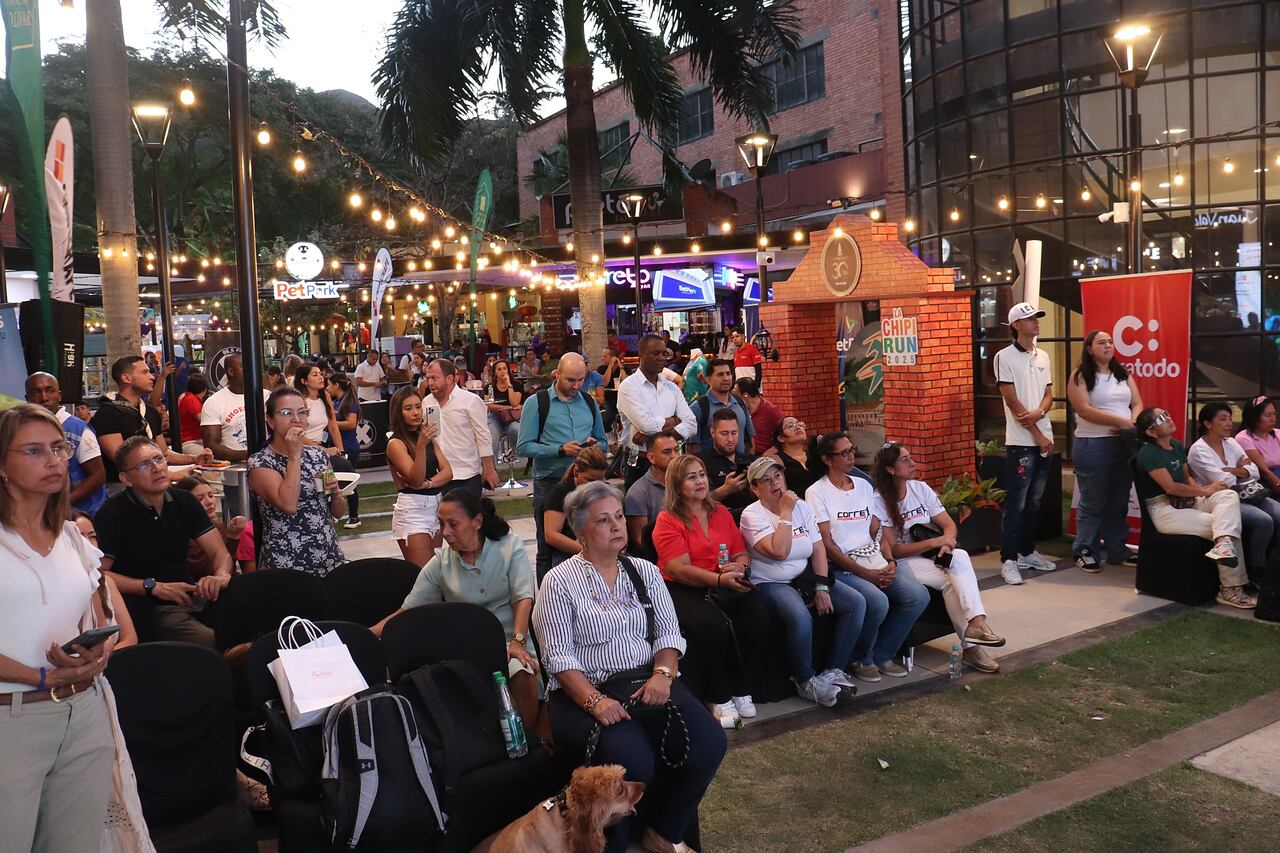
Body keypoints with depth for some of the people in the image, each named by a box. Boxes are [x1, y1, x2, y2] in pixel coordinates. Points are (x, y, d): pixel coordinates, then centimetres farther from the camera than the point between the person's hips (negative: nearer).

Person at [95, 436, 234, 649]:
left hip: (194, 596, 6)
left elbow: (219, 551, 9)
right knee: (209, 641, -32)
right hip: (150, 610, -6)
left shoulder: (185, 501, 12)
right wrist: (153, 587, -17)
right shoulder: (113, 513, -6)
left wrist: (221, 575, -13)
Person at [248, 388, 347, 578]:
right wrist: (294, 456, -19)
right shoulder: (259, 463, -7)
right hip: (287, 564, -4)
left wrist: (336, 493, -6)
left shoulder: (319, 454, 8)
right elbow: (288, 505, -25)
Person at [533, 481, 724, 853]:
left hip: (646, 683, 5)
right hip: (584, 692, -5)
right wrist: (595, 701, -22)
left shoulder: (645, 571, 13)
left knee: (709, 742, -20)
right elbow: (559, 656, -8)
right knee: (632, 762, -32)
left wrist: (662, 674, -11)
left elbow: (668, 633, 9)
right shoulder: (559, 582, -2)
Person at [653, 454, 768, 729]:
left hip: (727, 584, 5)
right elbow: (680, 569, -13)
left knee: (757, 616, -24)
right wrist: (719, 579, -26)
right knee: (712, 625, -34)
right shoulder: (668, 520, -3)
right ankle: (718, 697, -12)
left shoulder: (721, 512, 14)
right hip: (683, 590, -5)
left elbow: (742, 553, 15)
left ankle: (740, 689, -5)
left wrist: (740, 566, -10)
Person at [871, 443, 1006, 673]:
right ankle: (971, 645, -26)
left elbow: (948, 524, 7)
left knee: (960, 557, -27)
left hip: (930, 557, 5)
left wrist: (948, 542, -17)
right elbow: (892, 550, -14)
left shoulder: (920, 488, 6)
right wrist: (934, 542, -22)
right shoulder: (879, 501, -11)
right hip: (902, 562, -5)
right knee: (950, 580, -28)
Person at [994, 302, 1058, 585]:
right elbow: (1012, 401, -12)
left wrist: (1038, 413, -11)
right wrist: (1038, 435, -11)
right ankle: (1008, 560, -2)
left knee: (1034, 502, 13)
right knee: (1016, 504, -6)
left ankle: (1028, 552, 24)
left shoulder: (1043, 356, 13)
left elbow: (1049, 393, 13)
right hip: (1020, 442, -7)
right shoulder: (1005, 357, -8)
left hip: (1044, 440, 7)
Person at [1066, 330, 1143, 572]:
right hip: (1093, 445, -5)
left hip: (1124, 443, 6)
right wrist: (1120, 421, -19)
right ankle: (1085, 551, 10)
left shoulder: (1123, 374, 14)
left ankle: (1117, 550, 20)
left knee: (1119, 500, 11)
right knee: (1093, 501, 0)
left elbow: (1137, 404, 10)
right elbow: (1084, 410, -15)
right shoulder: (1080, 377, -4)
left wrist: (1132, 423, -12)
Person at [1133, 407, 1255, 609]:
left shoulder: (1177, 446, 14)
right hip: (1165, 511, -8)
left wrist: (1201, 490, -1)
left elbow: (1187, 477, 21)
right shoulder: (1148, 453, -13)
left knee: (1229, 495, -18)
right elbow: (1170, 487, -19)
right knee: (1223, 528, -19)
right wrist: (1204, 491, -10)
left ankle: (1223, 544, -41)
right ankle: (1231, 590, -17)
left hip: (1187, 502, 8)